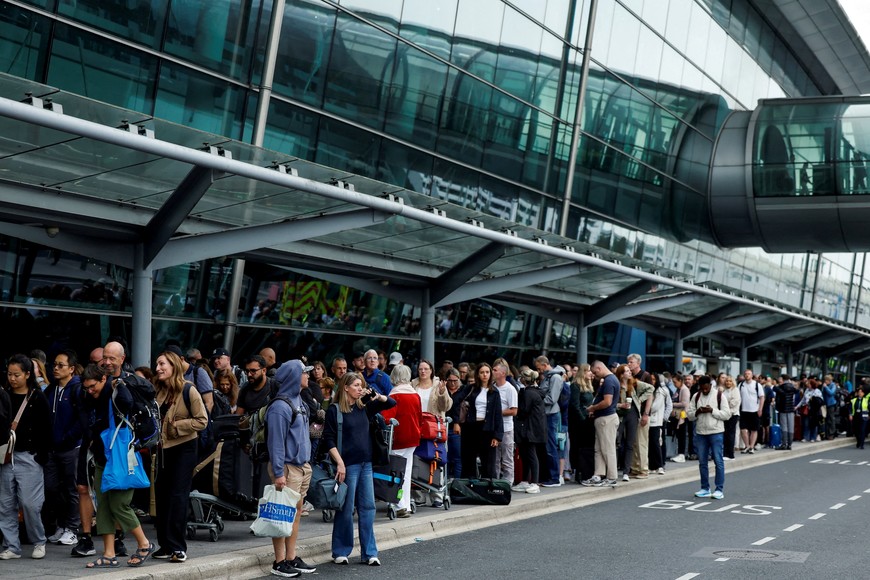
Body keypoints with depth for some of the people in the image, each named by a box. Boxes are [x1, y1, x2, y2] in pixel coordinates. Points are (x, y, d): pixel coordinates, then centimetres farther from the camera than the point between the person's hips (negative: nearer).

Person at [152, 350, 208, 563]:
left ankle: (178, 547, -2)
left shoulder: (188, 390, -12)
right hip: (163, 448, 6)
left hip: (183, 448, -6)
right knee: (162, 496, 8)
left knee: (177, 497, -7)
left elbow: (202, 421, -13)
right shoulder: (157, 390, 4)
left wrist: (175, 426, -16)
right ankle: (166, 545, 17)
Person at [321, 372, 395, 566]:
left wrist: (376, 396, -3)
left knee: (367, 507, 5)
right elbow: (329, 439, -9)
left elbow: (391, 403, 16)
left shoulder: (364, 407, 10)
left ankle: (369, 553, 9)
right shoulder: (335, 410, -6)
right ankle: (340, 552, 13)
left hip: (366, 463, 6)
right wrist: (339, 463, -16)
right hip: (348, 464, -6)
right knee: (346, 509, 0)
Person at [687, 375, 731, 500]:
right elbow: (689, 415, 7)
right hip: (700, 433, 4)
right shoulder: (696, 397, 8)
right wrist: (697, 412, -13)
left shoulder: (719, 396, -3)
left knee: (718, 461, -3)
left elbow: (727, 414, -7)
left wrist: (712, 410, -18)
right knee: (702, 462, 8)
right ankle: (705, 488, 17)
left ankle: (719, 490, 0)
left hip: (716, 433, -4)